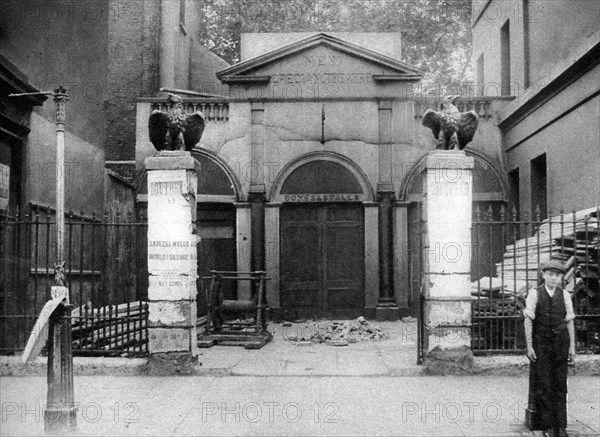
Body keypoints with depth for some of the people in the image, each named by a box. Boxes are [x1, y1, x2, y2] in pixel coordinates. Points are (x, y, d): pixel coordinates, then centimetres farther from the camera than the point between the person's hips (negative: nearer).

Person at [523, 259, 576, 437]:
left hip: (560, 344, 2)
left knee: (560, 386, 5)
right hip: (541, 345, -2)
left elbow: (570, 322, 7)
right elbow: (528, 320, -4)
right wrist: (529, 346, -7)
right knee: (543, 386, 0)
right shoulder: (534, 294, -3)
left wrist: (572, 347, 4)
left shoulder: (564, 295, 4)